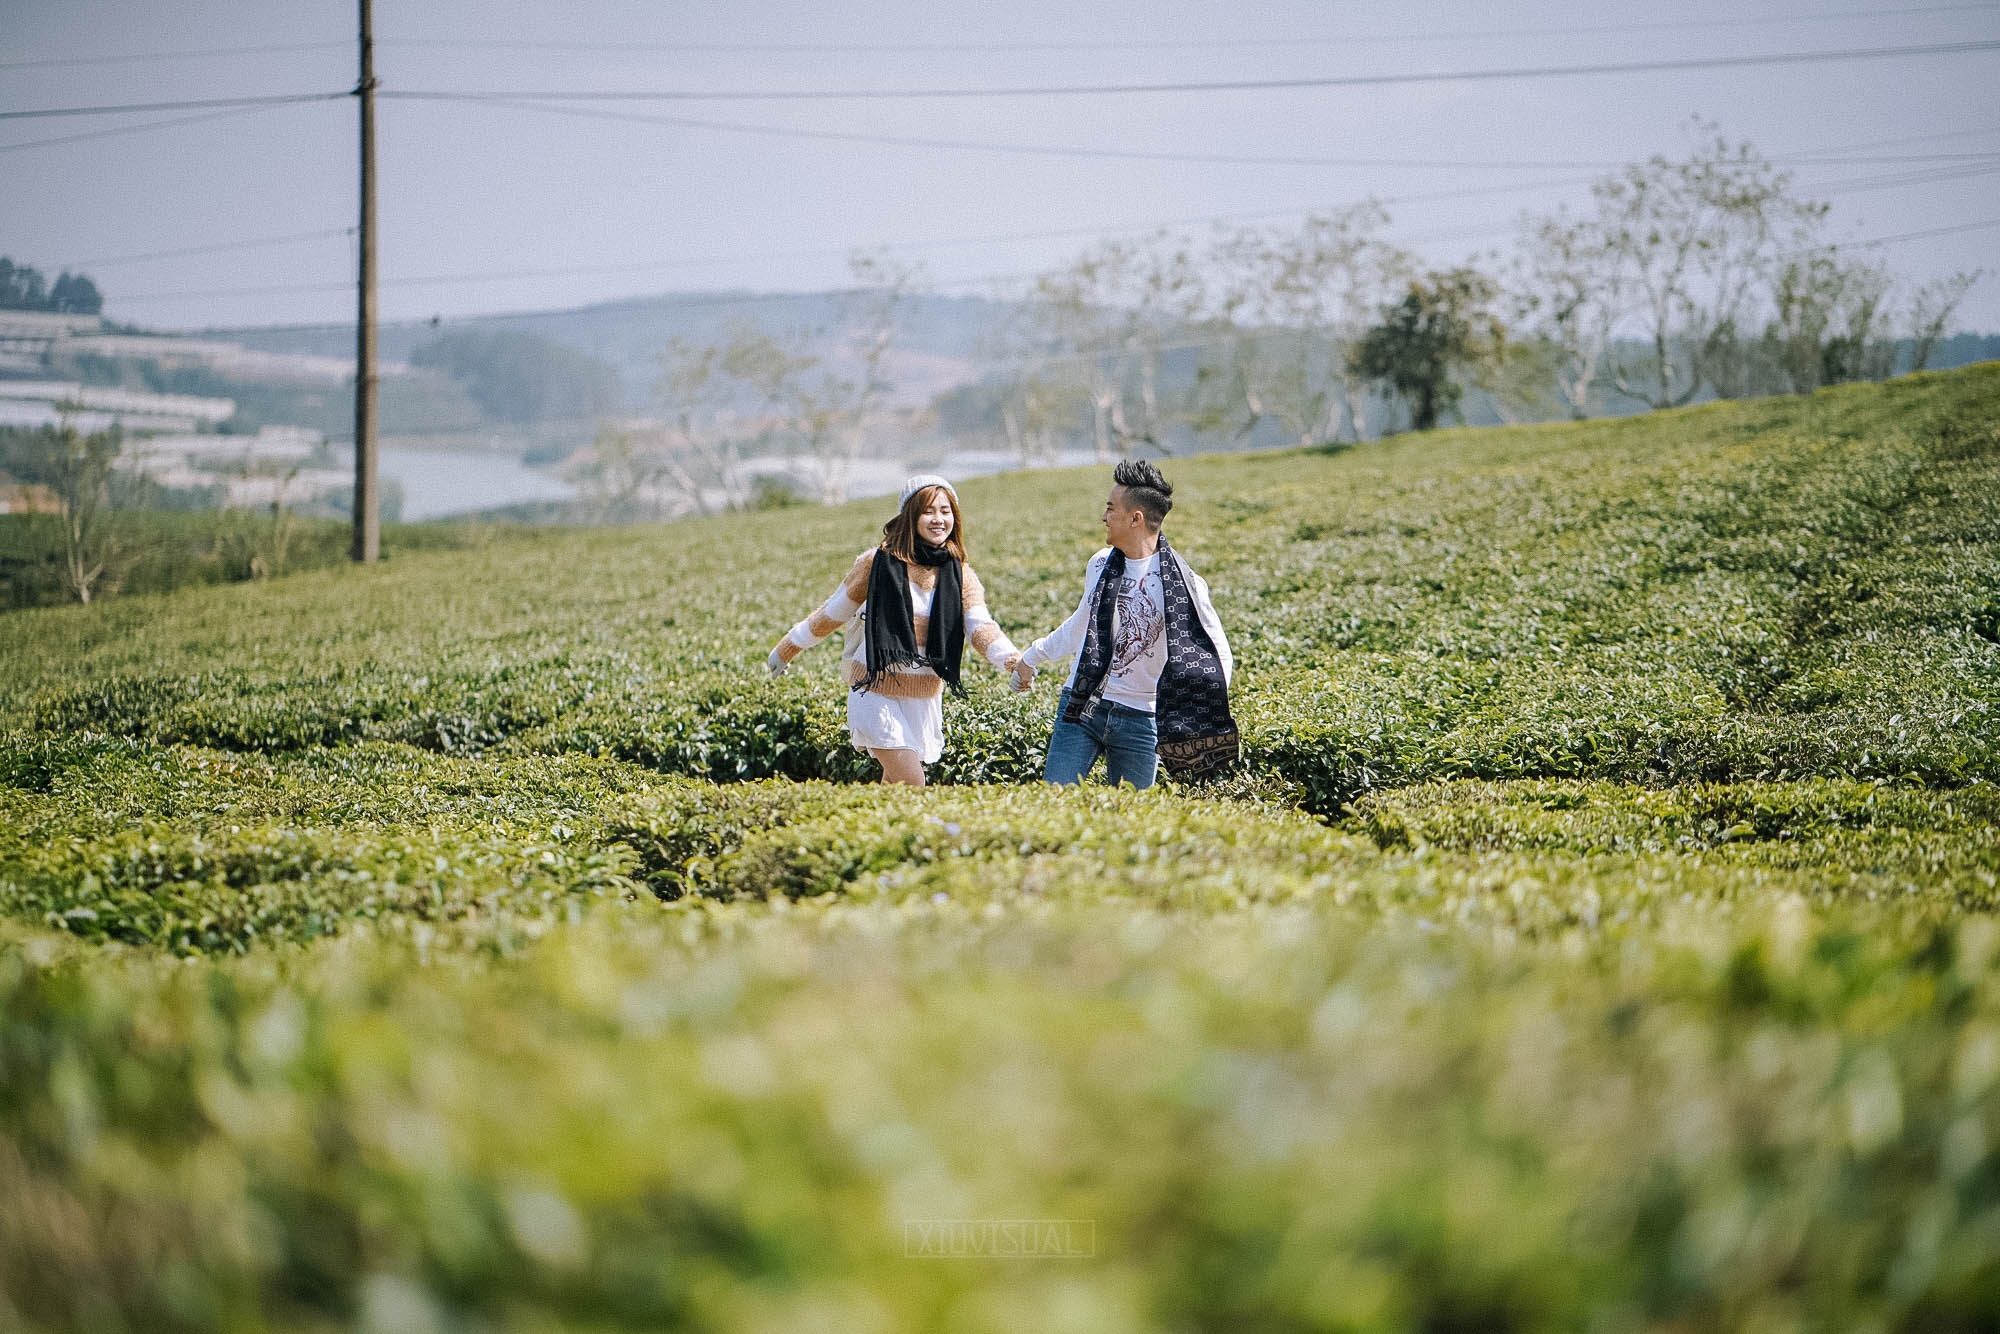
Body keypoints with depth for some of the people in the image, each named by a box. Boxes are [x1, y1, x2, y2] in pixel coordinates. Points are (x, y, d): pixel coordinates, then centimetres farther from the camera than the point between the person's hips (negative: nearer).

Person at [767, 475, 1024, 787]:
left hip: (924, 698, 4)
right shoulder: (878, 563, -7)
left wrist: (1012, 660, -32)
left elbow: (982, 629, -12)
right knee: (912, 787, -15)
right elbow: (831, 614, 5)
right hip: (877, 692, -4)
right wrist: (785, 650, 13)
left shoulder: (960, 576, 2)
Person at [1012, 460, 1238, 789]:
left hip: (1139, 720, -4)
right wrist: (1033, 657, 33)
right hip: (1081, 708, 4)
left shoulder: (1182, 584, -9)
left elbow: (1218, 659, -2)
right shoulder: (1100, 565, 6)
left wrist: (1202, 717, -14)